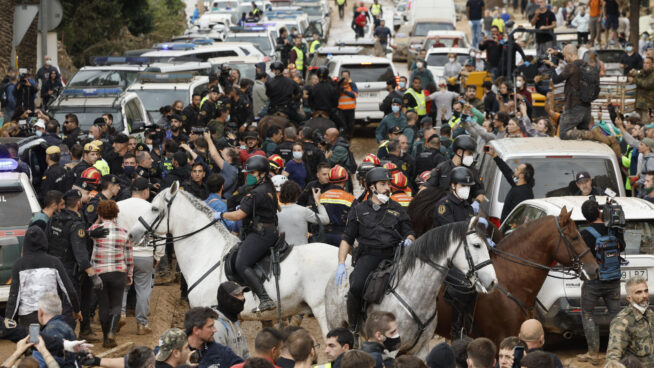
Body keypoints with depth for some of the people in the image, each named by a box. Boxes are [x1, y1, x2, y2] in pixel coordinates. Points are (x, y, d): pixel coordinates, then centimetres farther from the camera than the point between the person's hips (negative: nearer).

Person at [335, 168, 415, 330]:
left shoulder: (397, 210, 17)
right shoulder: (359, 211, 13)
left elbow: (409, 233, 20)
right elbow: (347, 239, 12)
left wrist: (409, 240, -6)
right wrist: (341, 264, 1)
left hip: (393, 255, 2)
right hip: (369, 255, -2)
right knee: (356, 286, -27)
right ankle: (353, 326, -11)